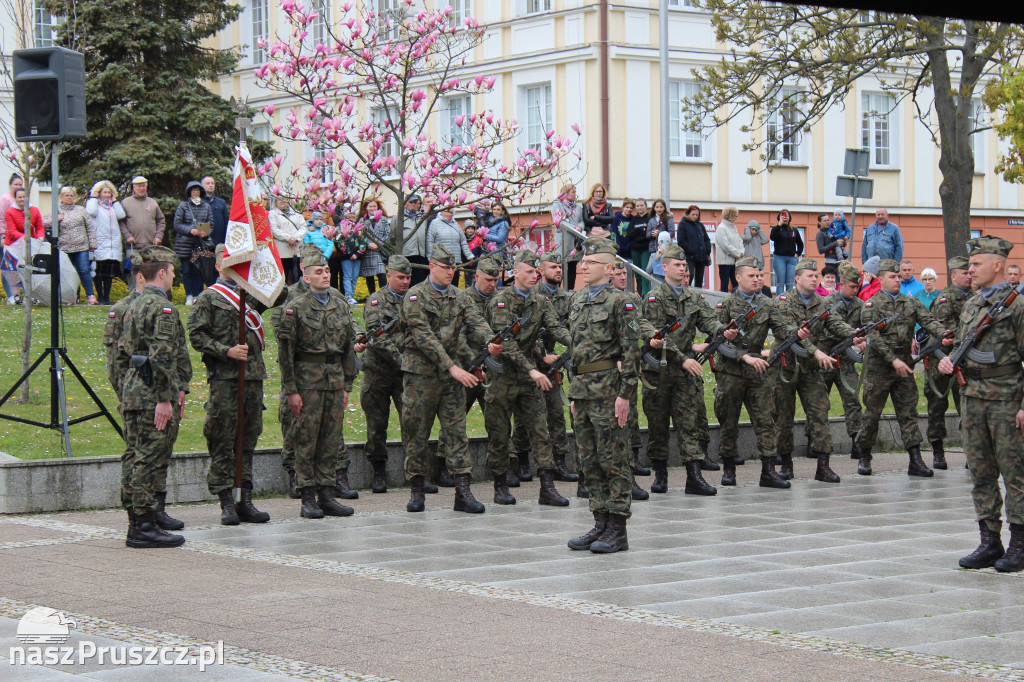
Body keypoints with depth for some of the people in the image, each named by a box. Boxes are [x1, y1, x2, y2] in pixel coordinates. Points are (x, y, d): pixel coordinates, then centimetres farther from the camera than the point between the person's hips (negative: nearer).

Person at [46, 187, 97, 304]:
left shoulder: (81, 210, 11)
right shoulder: (56, 211, 8)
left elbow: (90, 228, 11)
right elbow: (44, 224, 5)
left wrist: (92, 245, 5)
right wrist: (56, 219, -9)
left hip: (82, 247, 0)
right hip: (64, 248, 0)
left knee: (84, 271, -5)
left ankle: (90, 295, 0)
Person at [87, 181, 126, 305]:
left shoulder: (113, 205, 20)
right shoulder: (93, 203, 6)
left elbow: (121, 215, 3)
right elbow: (91, 212, -16)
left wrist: (115, 201, 8)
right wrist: (93, 197, -4)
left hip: (113, 243, 5)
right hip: (99, 242, -5)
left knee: (110, 272, 4)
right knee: (99, 271, -5)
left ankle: (106, 296, 8)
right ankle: (100, 296, -1)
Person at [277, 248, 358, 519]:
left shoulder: (341, 306, 11)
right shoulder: (295, 308, -4)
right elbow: (285, 351, -6)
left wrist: (347, 385, 11)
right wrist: (291, 390, -10)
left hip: (335, 380, 5)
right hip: (308, 381, -5)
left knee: (332, 440, 6)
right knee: (306, 439, -2)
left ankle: (327, 495, 12)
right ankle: (308, 498, 3)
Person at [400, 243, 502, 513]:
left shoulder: (460, 297, 11)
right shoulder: (415, 297, -7)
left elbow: (476, 322, -3)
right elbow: (424, 337, -16)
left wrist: (489, 342, -27)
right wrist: (452, 367, -23)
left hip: (451, 374, 4)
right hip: (420, 373, -4)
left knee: (457, 431, -1)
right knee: (416, 433, 3)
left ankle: (463, 492, -3)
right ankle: (417, 491, 13)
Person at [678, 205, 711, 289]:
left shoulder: (700, 225, 17)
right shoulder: (683, 224, -1)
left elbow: (707, 239, 20)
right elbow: (681, 241, -8)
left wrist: (707, 252, 6)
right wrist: (691, 251, -14)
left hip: (702, 256, 6)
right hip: (689, 257, -6)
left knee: (699, 278, 8)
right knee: (690, 275, -20)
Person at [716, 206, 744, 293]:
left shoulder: (733, 227, 14)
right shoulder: (721, 228, -10)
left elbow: (739, 240, 16)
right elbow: (726, 245, -16)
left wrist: (741, 252, -3)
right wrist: (738, 254, -11)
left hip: (735, 261, 8)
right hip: (725, 260, -8)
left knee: (736, 283, 7)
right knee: (725, 284, -4)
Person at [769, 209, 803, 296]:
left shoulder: (794, 230, 12)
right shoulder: (776, 229, 3)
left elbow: (800, 244, 23)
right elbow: (772, 237, -19)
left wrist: (798, 254, 9)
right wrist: (779, 224, -20)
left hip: (792, 258, 3)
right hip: (779, 258, -3)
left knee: (790, 283, 2)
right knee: (780, 282, -3)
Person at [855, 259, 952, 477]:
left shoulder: (911, 303, 10)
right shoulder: (872, 304, -4)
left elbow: (928, 321, -4)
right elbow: (873, 337, -14)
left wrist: (944, 335, -25)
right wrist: (893, 359, -22)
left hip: (904, 365, 4)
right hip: (878, 367, -4)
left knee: (908, 413, 1)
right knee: (872, 414, 4)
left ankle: (915, 461, 0)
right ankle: (864, 457, 16)